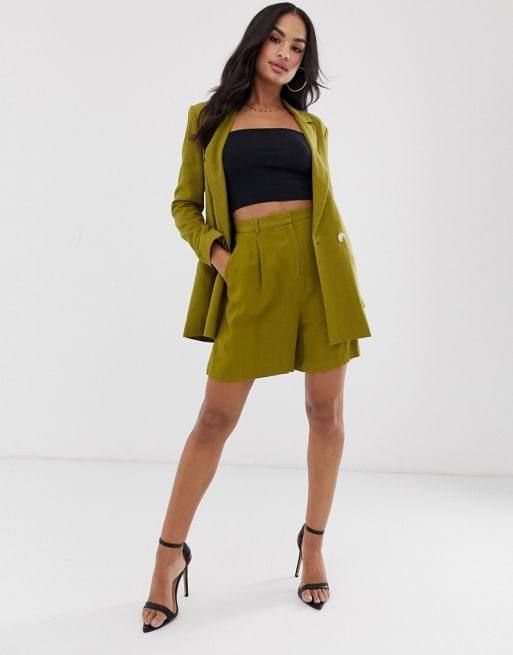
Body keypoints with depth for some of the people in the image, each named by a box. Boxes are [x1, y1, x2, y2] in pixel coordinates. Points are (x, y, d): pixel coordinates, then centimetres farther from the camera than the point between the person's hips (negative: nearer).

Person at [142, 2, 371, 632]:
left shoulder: (310, 125, 16)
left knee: (325, 409, 4)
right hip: (251, 272, -2)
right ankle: (170, 553, 14)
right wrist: (217, 255, -6)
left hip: (317, 266, 2)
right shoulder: (208, 118, 11)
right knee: (215, 417, -2)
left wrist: (345, 277, 6)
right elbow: (184, 206, 11)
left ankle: (314, 540, 23)